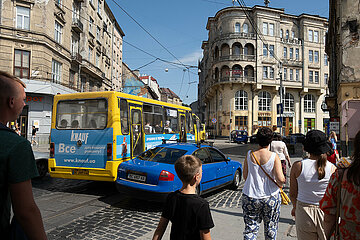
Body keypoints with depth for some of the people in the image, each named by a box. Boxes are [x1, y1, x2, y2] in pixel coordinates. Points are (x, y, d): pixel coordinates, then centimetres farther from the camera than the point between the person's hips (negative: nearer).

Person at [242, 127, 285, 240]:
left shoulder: (249, 155, -5)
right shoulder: (274, 157, -12)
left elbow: (245, 176, 2)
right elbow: (280, 179, -16)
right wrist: (280, 185, 6)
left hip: (250, 197, 1)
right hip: (271, 197, -1)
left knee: (250, 228, 9)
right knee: (270, 228, 19)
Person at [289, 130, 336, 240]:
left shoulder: (298, 166, -10)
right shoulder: (332, 168, -9)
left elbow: (293, 194, -2)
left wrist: (295, 207, 18)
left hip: (303, 212, 0)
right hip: (326, 213, 0)